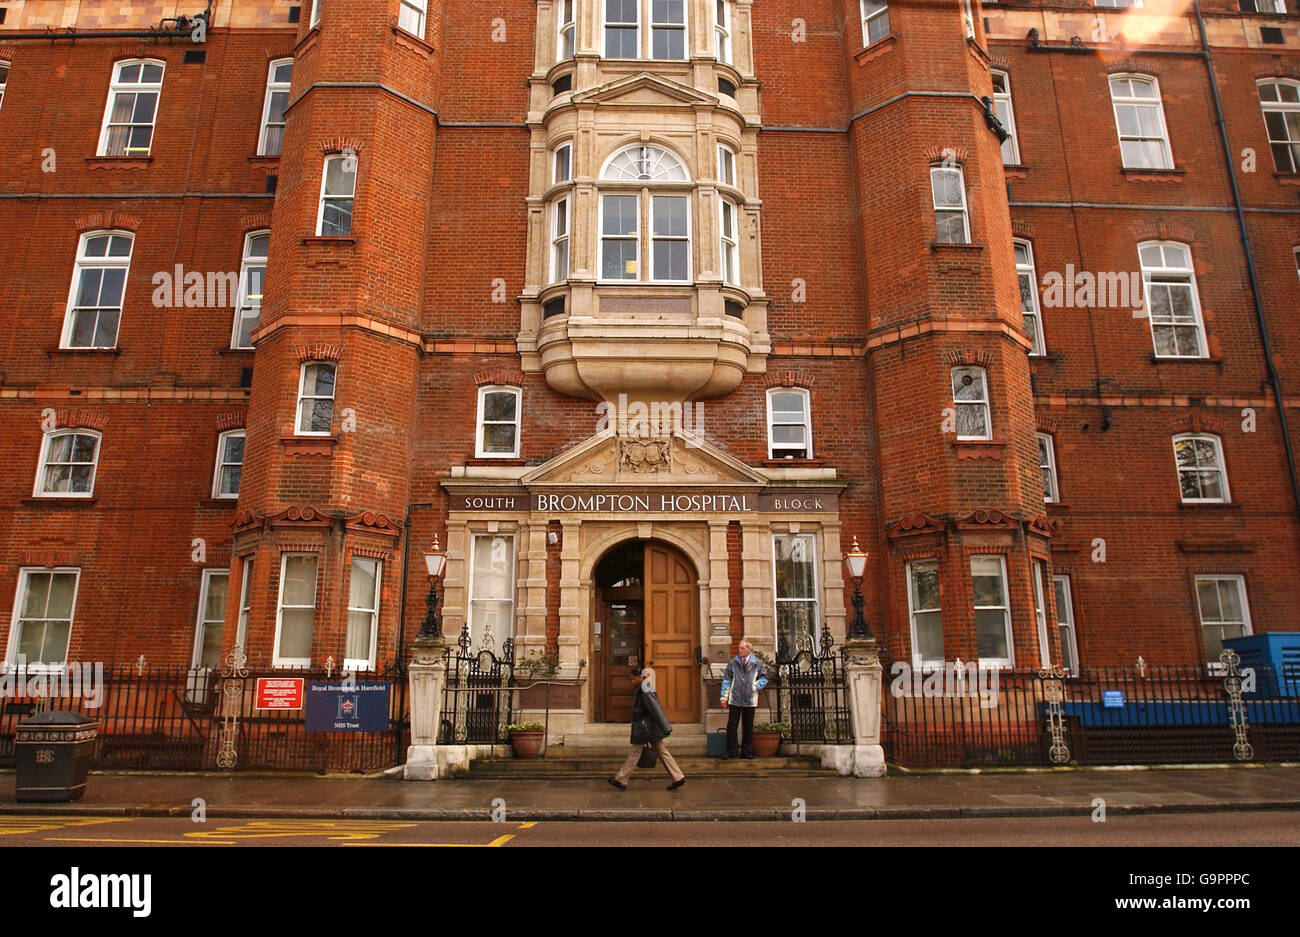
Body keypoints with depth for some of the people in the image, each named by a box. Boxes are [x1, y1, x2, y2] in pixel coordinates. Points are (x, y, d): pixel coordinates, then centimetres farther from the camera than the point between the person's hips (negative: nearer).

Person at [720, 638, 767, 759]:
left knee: (748, 727, 8)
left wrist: (754, 687, -6)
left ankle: (747, 751, 19)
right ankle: (730, 751, 9)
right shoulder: (733, 662, 3)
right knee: (731, 725, 0)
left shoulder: (757, 663, 2)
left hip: (750, 700, 0)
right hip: (735, 699, 0)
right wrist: (724, 697, 1)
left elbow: (764, 678, 9)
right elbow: (726, 679, 5)